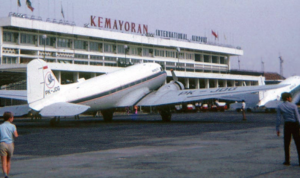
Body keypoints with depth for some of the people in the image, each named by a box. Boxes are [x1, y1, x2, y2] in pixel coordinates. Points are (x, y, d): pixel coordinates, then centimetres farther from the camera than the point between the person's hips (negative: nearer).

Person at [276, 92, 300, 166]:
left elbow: (278, 118, -3)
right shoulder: (293, 106, -8)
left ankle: (287, 161, 11)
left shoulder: (280, 107, -3)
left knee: (286, 143, 10)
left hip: (287, 125, 2)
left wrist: (277, 129, 2)